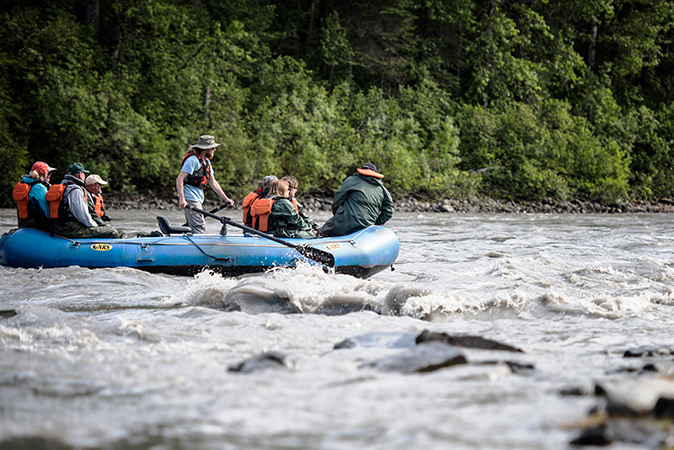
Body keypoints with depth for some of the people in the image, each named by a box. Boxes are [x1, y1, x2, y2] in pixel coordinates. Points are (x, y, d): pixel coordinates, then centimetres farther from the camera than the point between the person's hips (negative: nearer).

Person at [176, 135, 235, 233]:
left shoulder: (206, 162, 15)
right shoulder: (193, 160, -15)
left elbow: (213, 183, 19)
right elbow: (179, 180, -20)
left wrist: (225, 199, 15)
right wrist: (182, 199, -30)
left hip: (198, 199, 10)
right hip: (190, 199, -10)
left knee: (194, 230, 13)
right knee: (200, 230, -16)